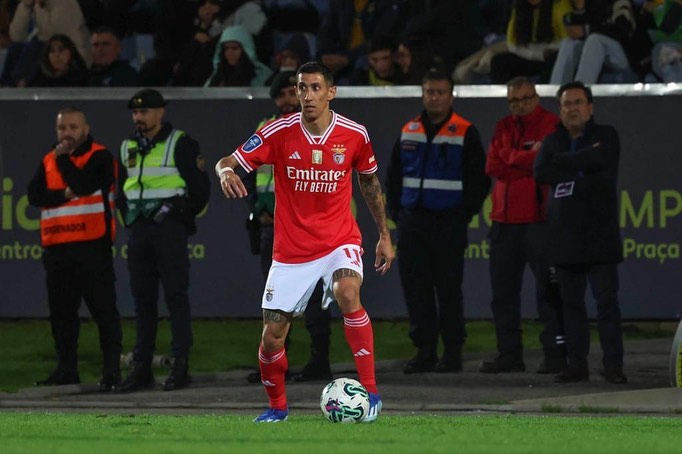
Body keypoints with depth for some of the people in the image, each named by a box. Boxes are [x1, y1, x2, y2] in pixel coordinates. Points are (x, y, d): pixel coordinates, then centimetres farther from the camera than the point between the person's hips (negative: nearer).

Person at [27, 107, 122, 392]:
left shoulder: (99, 157, -2)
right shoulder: (48, 161, 16)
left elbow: (84, 185, -19)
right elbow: (35, 195, 3)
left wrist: (63, 158, -9)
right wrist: (65, 195, -10)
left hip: (92, 245, -6)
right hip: (57, 248, 6)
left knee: (103, 309, -6)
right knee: (61, 312, 10)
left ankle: (111, 370, -5)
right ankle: (66, 368, 18)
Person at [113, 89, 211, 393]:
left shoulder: (180, 144, -4)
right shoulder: (128, 148, 16)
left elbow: (200, 187, -3)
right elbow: (122, 190, 24)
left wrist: (184, 216, 2)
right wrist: (129, 220, 14)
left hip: (169, 230, -6)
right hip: (138, 231, 6)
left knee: (176, 297, -7)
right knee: (142, 300, 6)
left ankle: (180, 366, -7)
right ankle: (141, 367, 8)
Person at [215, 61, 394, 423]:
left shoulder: (354, 135, -5)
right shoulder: (280, 132, -10)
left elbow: (370, 182, 12)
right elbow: (228, 161, -12)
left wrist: (384, 235, 16)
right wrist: (225, 171, -37)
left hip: (340, 240, -1)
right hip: (291, 249, 1)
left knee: (347, 292, -32)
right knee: (272, 336, 1)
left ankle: (370, 391, -25)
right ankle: (276, 406, 30)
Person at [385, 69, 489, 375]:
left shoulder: (465, 133, -2)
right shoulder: (408, 132, 12)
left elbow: (479, 180, -2)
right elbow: (394, 176, 17)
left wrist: (464, 214, -6)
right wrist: (396, 212, 8)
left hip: (449, 223, -4)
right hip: (413, 220, 4)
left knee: (448, 288, -1)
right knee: (415, 286, 2)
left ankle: (453, 352, 5)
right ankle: (424, 351, 8)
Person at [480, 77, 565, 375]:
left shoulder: (551, 125, -2)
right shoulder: (504, 127, 17)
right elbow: (493, 167, 4)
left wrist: (512, 159, -7)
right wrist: (528, 159, -7)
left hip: (538, 218, -7)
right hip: (504, 217, 7)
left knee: (547, 288, -6)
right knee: (503, 288, 7)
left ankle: (554, 353, -4)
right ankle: (509, 353, 13)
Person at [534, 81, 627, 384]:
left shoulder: (606, 136, 6)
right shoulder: (553, 141, 15)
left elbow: (601, 159, -17)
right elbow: (540, 172, -3)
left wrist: (563, 164, -6)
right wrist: (581, 164, -7)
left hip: (599, 234, -4)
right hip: (565, 237, 4)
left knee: (606, 300, -8)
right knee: (571, 302, 4)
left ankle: (613, 364, -7)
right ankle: (576, 364, 9)